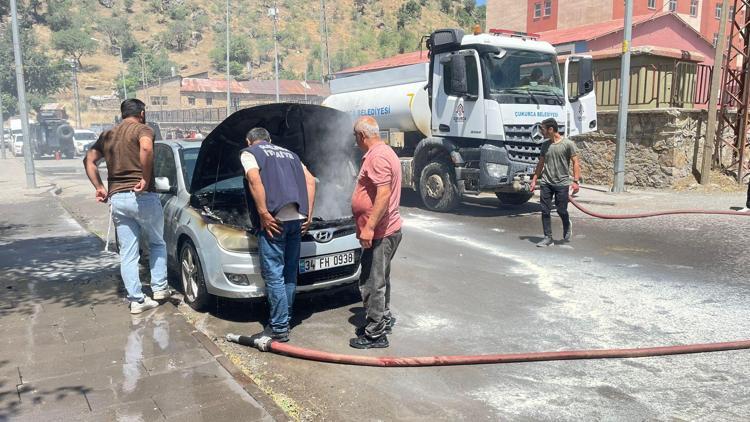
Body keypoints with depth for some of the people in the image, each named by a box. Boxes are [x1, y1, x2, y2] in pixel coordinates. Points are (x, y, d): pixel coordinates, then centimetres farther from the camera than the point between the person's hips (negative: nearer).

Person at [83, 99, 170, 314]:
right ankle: (160, 287, 17)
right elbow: (146, 148, -26)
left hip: (117, 199, 5)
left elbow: (89, 160, 14)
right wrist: (146, 179, -20)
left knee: (127, 253, 8)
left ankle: (136, 299, 10)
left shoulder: (107, 135, 17)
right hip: (142, 196, -5)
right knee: (157, 243, 17)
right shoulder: (142, 129, -4)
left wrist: (99, 188, 12)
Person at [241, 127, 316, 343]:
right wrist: (308, 214, 14)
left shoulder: (249, 153, 9)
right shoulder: (289, 154, 27)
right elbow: (310, 180, 17)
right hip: (297, 218, 6)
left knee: (274, 274, 0)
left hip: (275, 219, -6)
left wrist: (264, 214, -12)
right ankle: (285, 319, 26)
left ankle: (279, 328, 4)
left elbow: (255, 180, -11)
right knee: (289, 272, 15)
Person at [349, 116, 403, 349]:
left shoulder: (377, 157, -19)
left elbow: (384, 195, -27)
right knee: (380, 279, 22)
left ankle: (375, 334, 6)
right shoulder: (385, 152, 16)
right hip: (386, 230, 11)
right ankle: (384, 319, 36)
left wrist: (369, 227, -27)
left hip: (379, 233, -11)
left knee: (371, 282, -3)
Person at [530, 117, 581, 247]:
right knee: (545, 211, 0)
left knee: (561, 210, 2)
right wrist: (534, 180, 13)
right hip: (546, 183, 4)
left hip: (562, 183, -4)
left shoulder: (568, 144, -6)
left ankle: (567, 227, 34)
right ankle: (548, 238, 8)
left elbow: (576, 163, -6)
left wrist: (575, 181, -14)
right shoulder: (545, 145, 9)